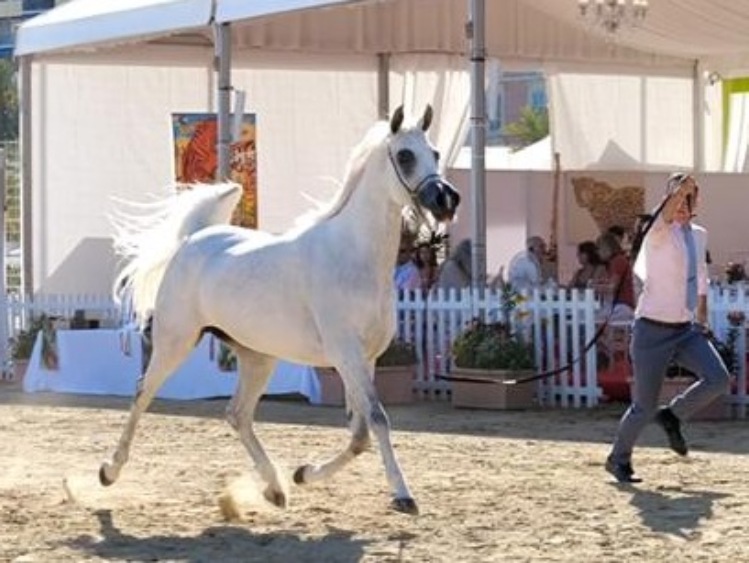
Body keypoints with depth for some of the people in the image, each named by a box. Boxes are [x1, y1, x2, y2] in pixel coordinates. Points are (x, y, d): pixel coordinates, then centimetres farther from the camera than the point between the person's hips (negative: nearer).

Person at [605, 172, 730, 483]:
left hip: (686, 330, 6)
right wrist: (679, 189, -57)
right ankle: (618, 459, 26)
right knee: (645, 407, 0)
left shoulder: (699, 235, 8)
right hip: (653, 331, -6)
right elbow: (665, 217, -39)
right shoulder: (660, 233, -14)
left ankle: (672, 415, 9)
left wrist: (702, 316, 24)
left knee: (718, 378, -17)